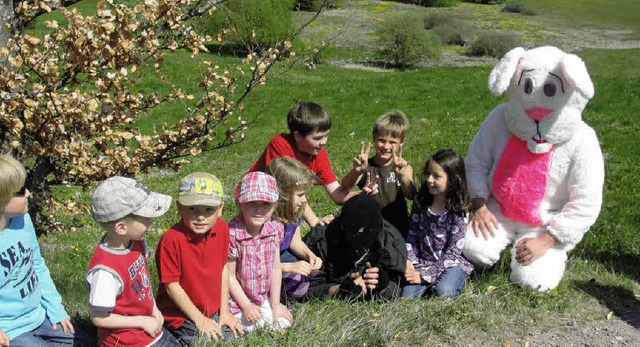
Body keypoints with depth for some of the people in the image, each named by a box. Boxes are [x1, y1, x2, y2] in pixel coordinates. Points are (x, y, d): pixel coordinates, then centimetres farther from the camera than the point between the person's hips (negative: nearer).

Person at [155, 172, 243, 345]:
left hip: (214, 311, 6)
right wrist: (200, 320, -12)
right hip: (182, 316, -6)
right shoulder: (172, 239, -25)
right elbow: (172, 285, -18)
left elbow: (223, 267, 4)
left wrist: (224, 310, 3)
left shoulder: (221, 228, -7)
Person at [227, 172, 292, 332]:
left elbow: (276, 269, 0)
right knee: (252, 326, -15)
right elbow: (229, 276, -16)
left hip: (264, 298, 5)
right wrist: (246, 306, -12)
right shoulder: (232, 235, -25)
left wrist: (275, 304, -1)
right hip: (238, 299, -4)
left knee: (283, 322, -3)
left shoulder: (275, 230, -8)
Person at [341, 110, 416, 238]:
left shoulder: (404, 168, -4)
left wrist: (402, 175, -43)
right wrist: (357, 171, -44)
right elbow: (345, 186, -22)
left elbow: (410, 195, -22)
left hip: (397, 230, 0)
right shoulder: (366, 166, -5)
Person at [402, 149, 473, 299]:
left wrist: (425, 275, -17)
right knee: (407, 294, -19)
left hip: (452, 263, -3)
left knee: (443, 292, -31)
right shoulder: (420, 202, 1)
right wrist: (408, 262, -12)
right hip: (423, 262, 4)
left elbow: (452, 252, -14)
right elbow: (411, 236, 5)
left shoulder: (459, 211, -13)